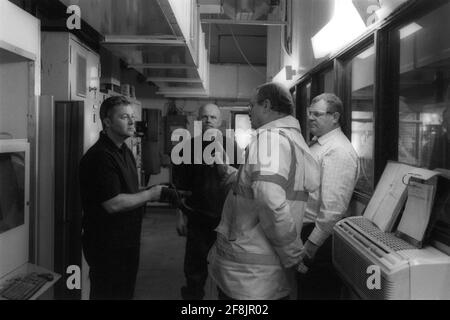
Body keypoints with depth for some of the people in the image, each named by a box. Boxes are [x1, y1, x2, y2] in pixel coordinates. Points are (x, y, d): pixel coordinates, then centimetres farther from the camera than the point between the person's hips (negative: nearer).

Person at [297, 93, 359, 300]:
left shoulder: (339, 151, -19)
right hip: (303, 229, 9)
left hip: (320, 235, -9)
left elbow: (333, 207, -24)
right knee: (302, 289, 20)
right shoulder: (316, 143, 13)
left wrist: (312, 243, -22)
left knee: (317, 291, 5)